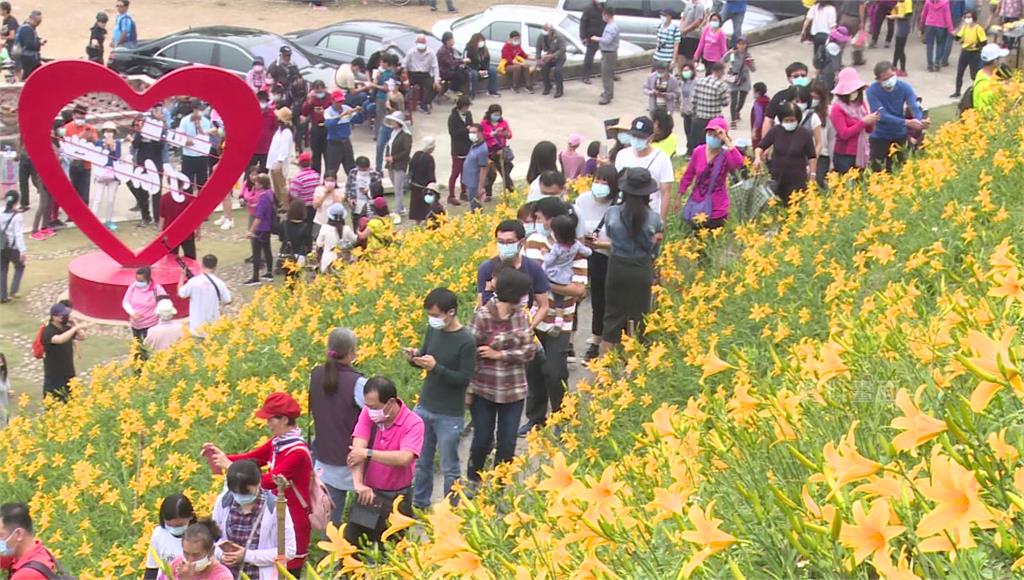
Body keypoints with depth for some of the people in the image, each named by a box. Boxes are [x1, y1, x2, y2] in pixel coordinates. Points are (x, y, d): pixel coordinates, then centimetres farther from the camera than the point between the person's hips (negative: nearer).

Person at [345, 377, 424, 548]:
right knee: (351, 546, 9)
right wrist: (358, 484, -30)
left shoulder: (413, 423, -15)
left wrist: (368, 454, -25)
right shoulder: (368, 413, -5)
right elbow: (357, 449, -16)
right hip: (368, 492, 3)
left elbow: (404, 458, -30)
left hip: (397, 498, -3)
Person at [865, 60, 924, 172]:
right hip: (880, 137, -2)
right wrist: (906, 122, -41)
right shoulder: (872, 91, -22)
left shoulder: (905, 87, -13)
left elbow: (915, 108, -23)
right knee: (877, 171, 4)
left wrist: (920, 121, -47)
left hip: (900, 135, 2)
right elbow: (882, 115, -29)